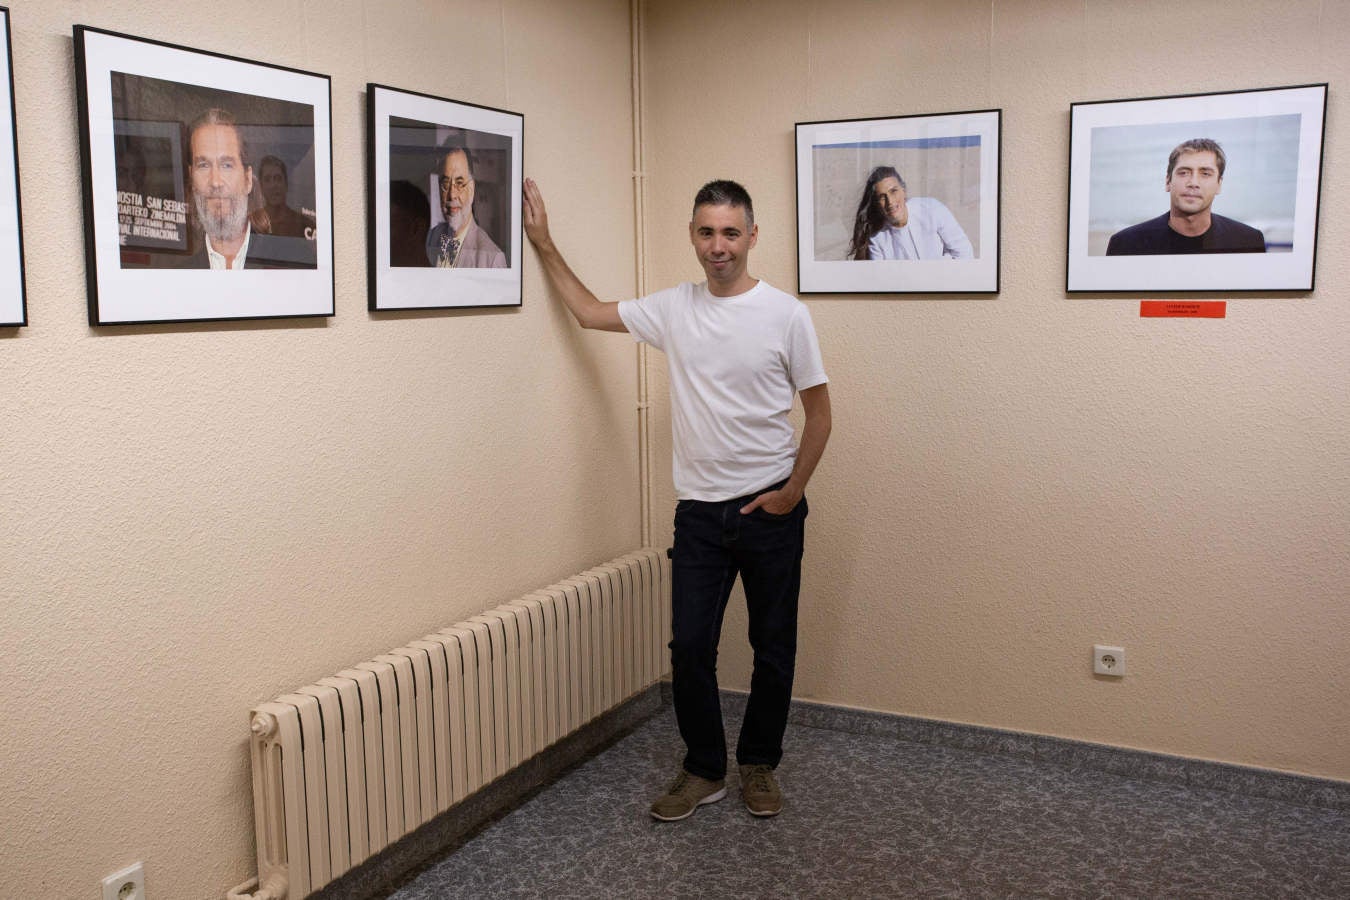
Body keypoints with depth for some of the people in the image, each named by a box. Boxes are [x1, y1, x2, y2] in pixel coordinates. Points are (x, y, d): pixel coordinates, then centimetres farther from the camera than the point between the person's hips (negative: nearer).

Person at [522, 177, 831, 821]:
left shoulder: (785, 314, -7)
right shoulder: (674, 309, 3)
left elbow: (818, 412, -2)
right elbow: (590, 313, 15)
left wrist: (792, 492, -7)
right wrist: (543, 244, 12)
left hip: (769, 510, -2)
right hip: (699, 511, 3)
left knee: (773, 646, 10)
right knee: (690, 645, 3)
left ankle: (759, 765, 29)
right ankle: (704, 771, 21)